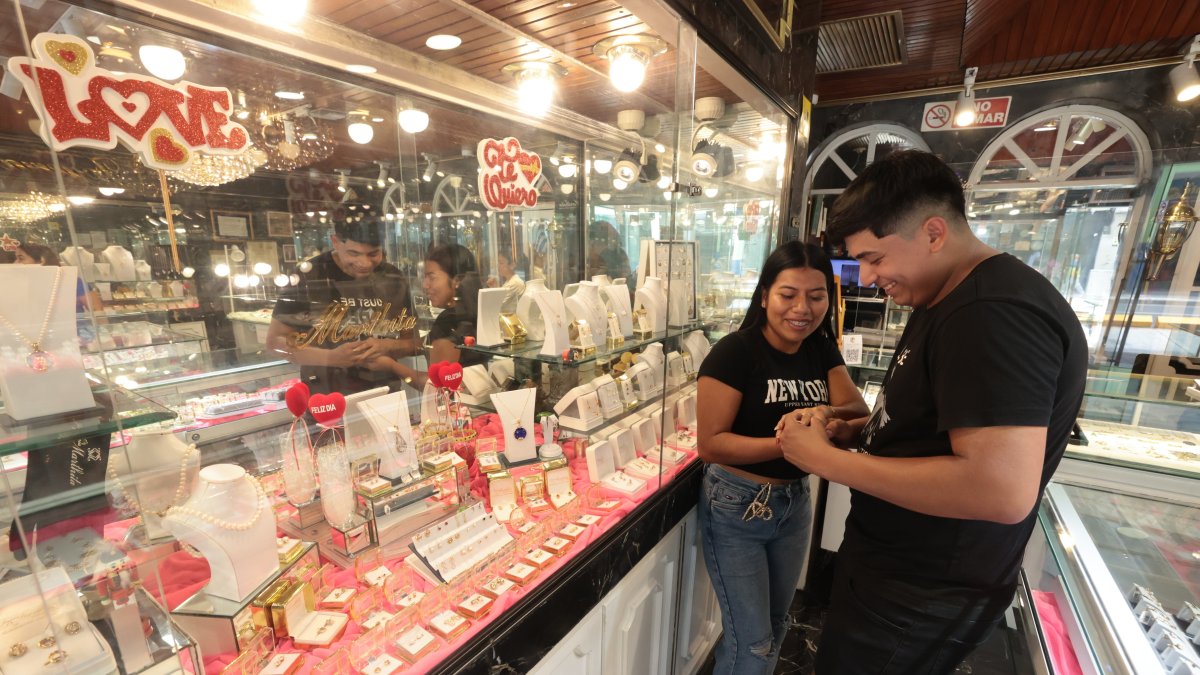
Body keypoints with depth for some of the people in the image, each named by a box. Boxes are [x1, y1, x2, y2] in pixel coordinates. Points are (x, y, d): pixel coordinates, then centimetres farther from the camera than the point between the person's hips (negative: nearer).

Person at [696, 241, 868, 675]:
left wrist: (828, 414, -31)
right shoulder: (735, 352, -21)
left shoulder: (822, 350, 0)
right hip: (737, 504, -6)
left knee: (776, 624, 25)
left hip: (795, 500, 7)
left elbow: (859, 409, -9)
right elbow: (709, 443, -24)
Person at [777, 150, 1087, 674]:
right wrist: (846, 428, -1)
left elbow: (1003, 491, -34)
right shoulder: (948, 301, 7)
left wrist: (826, 459, -27)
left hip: (921, 596, -9)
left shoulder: (995, 313, -27)